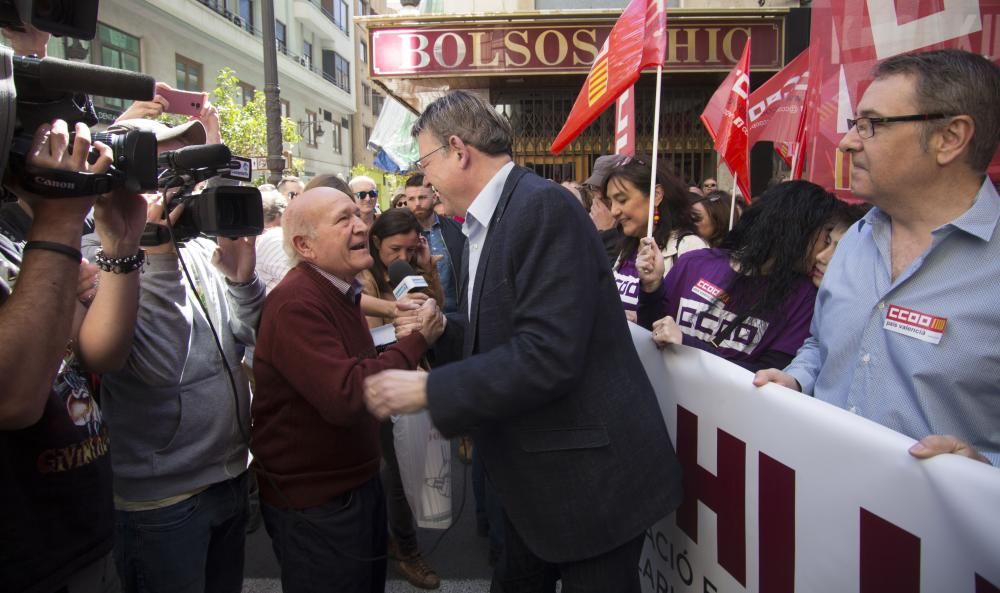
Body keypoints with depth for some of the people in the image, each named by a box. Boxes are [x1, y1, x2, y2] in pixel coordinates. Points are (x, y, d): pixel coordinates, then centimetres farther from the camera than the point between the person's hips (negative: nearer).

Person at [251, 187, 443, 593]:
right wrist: (417, 339, -25)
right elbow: (345, 398, -34)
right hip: (314, 504, -9)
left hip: (357, 482, 9)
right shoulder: (294, 304, -26)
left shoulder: (339, 292, 8)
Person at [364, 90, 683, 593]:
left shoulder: (544, 206, -21)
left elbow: (547, 353, -28)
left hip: (589, 472, -9)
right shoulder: (488, 220, 8)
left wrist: (426, 390, -22)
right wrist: (442, 329, -1)